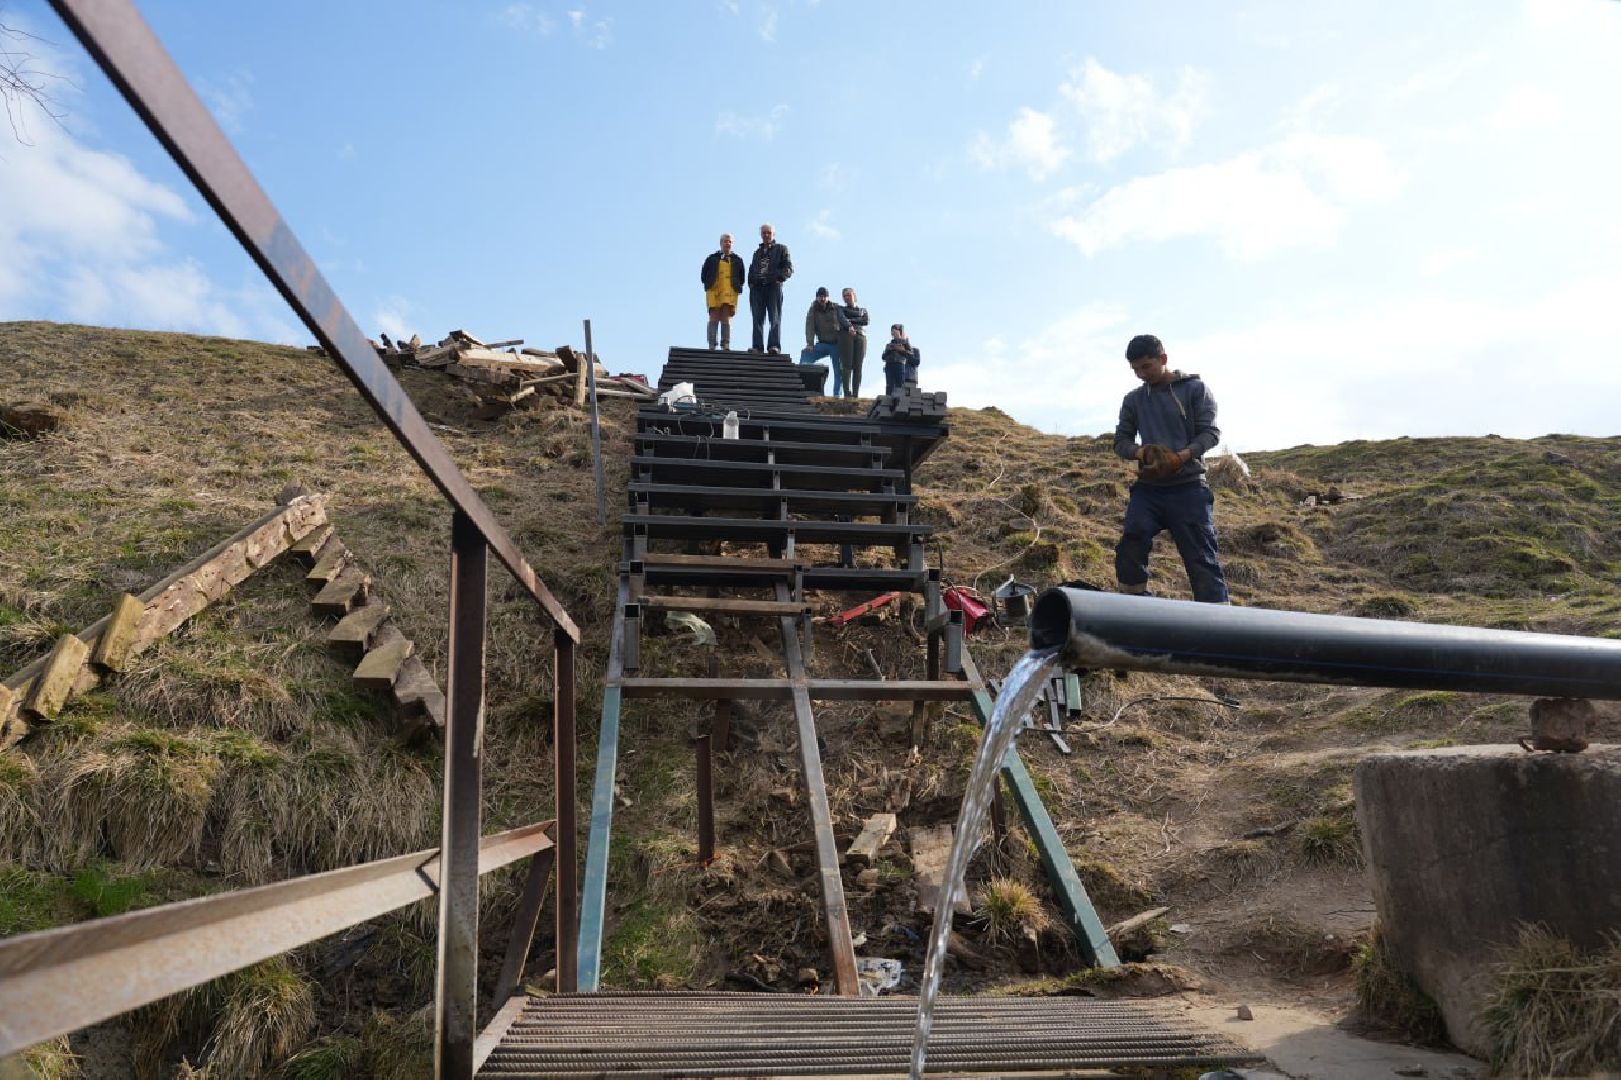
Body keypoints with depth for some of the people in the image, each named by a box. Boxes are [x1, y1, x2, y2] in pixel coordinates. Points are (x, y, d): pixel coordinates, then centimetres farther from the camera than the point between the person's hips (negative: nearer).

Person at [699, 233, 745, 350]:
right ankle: (712, 346, -12)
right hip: (713, 291, 0)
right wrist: (709, 285, 5)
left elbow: (741, 278, 16)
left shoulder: (737, 260, 17)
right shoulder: (712, 259, 16)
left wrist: (737, 287, 3)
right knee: (714, 318, -7)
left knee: (726, 318, -8)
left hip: (730, 292, 0)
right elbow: (703, 275, 15)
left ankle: (726, 345, -15)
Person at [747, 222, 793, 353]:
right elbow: (751, 270, 25)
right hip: (757, 288, 4)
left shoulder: (781, 249, 14)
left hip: (774, 286, -4)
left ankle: (775, 346, -17)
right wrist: (751, 282, 4)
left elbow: (789, 269, 3)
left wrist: (777, 277, -14)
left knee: (775, 318, -10)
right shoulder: (757, 252, 28)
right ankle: (758, 347, -8)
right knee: (758, 319, -4)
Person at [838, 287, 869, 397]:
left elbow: (865, 321, 4)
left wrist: (851, 320, -4)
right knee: (847, 366, -17)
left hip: (860, 337, 2)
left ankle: (856, 395, -17)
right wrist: (849, 327, -20)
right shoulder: (840, 309, 21)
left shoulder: (863, 310, 26)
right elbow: (842, 319, -2)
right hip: (846, 336, -2)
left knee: (858, 367, -10)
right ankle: (847, 394, -27)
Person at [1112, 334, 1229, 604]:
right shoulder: (1133, 400, 12)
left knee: (1202, 559, -3)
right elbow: (1121, 440, 10)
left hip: (1188, 487, -3)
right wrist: (1141, 453, -14)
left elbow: (1210, 432, -5)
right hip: (1147, 489, 3)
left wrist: (1181, 457, -24)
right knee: (1129, 550, -13)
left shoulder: (1194, 388, 2)